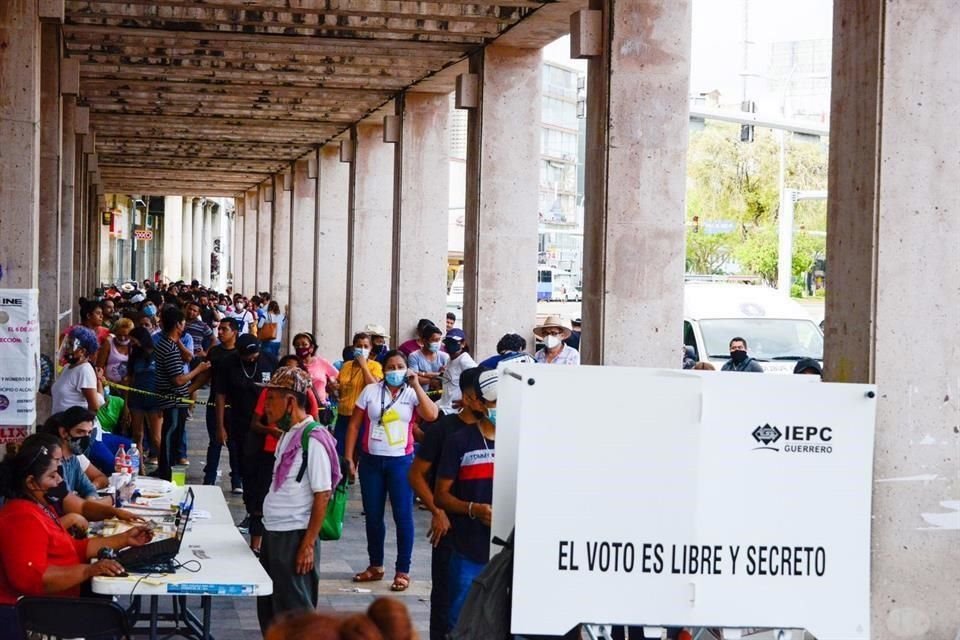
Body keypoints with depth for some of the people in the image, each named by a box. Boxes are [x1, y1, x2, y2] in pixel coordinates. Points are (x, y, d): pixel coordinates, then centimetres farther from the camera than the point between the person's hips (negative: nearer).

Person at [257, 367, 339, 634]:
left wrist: (308, 545, -18)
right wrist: (269, 533, 16)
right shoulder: (288, 435, 9)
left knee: (294, 611, 1)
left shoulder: (313, 439, -17)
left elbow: (322, 496, -17)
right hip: (273, 533, 9)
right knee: (268, 607, 15)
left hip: (294, 537, -9)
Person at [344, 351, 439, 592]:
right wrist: (349, 458, -1)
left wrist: (416, 386, -17)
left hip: (401, 462, -2)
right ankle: (375, 566, 24)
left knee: (403, 516, -4)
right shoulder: (370, 391, 3)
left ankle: (403, 571, 3)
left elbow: (432, 415, -18)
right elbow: (354, 425, 4)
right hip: (371, 461, 2)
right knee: (373, 516, 10)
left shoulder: (412, 394, 1)